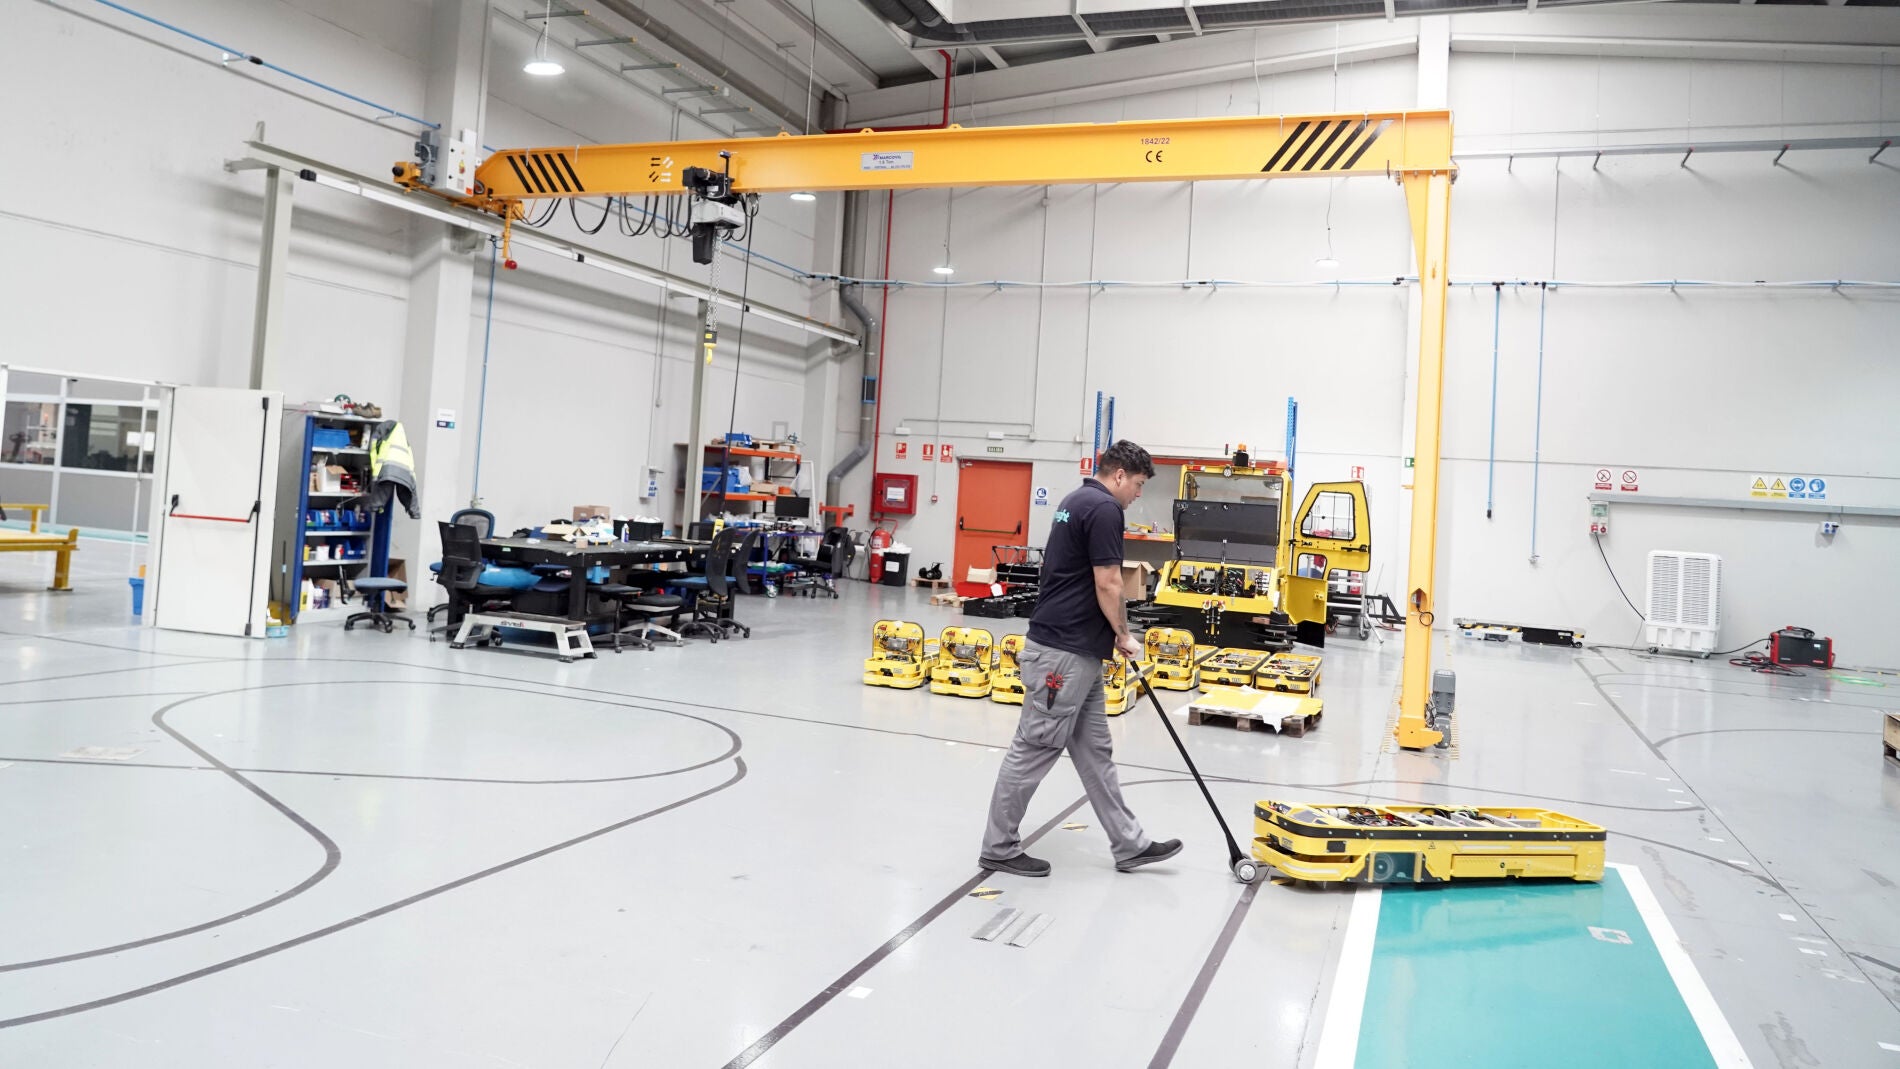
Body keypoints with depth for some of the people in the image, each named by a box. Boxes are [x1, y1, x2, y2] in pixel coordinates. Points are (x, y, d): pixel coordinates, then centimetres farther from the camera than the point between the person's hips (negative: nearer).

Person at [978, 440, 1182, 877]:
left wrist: (1112, 636, 22)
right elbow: (1107, 585, -18)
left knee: (1095, 752, 13)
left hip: (1074, 648, 11)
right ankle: (999, 847, 9)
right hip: (1065, 651, -11)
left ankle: (1129, 845, 20)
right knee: (1034, 749, -1)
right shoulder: (1104, 509, -15)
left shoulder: (1077, 500, 16)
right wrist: (1124, 635, -3)